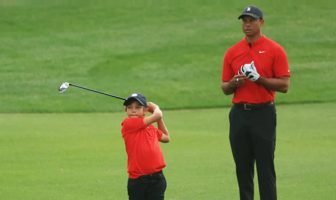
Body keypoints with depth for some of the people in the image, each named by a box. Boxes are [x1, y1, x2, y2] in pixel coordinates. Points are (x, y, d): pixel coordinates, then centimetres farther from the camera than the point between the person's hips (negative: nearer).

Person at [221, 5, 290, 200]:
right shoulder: (232, 52, 10)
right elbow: (225, 88, 14)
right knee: (242, 168, 7)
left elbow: (284, 85, -6)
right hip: (239, 114, 4)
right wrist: (234, 83, -9)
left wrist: (258, 78, -17)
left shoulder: (275, 50, -2)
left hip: (263, 113, -4)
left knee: (265, 167, -5)